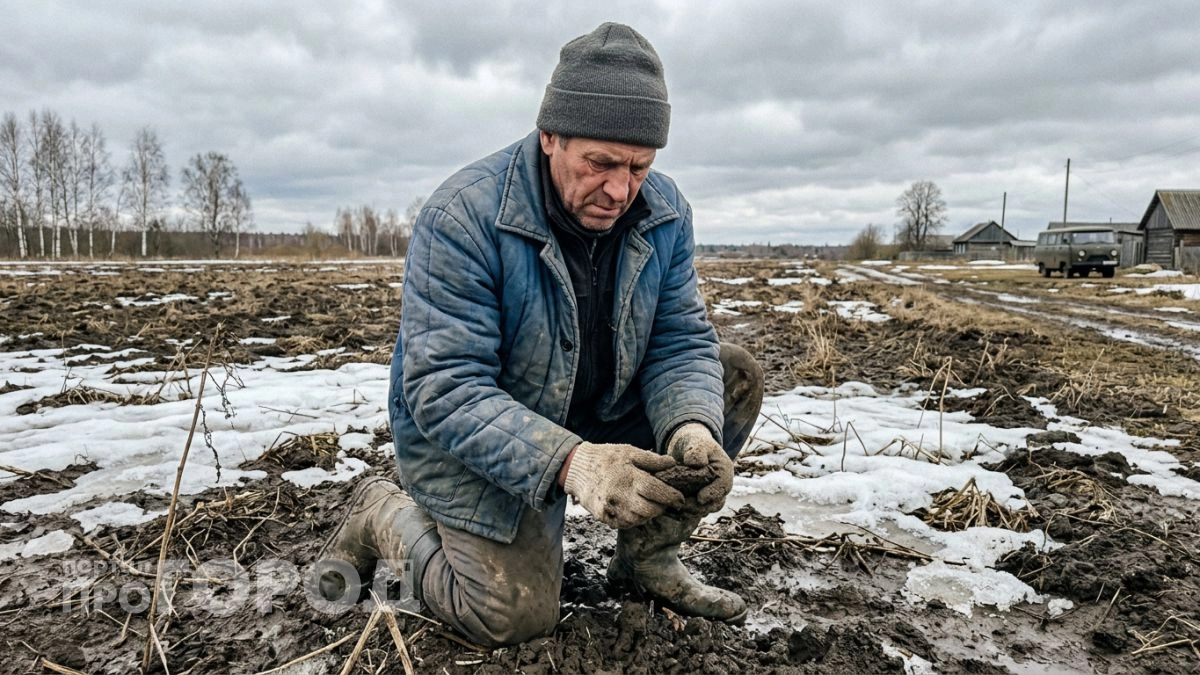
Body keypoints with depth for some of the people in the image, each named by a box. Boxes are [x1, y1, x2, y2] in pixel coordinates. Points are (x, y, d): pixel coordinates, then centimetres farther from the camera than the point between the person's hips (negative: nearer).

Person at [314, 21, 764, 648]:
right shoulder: (462, 216, -28)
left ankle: (648, 555, 9)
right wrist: (568, 461, -45)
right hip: (469, 438, -5)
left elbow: (681, 340, -8)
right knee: (515, 616, -15)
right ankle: (384, 515, 13)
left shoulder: (664, 212, -9)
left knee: (735, 375, -5)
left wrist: (692, 427, -31)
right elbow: (444, 392, -31)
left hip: (599, 414, 6)